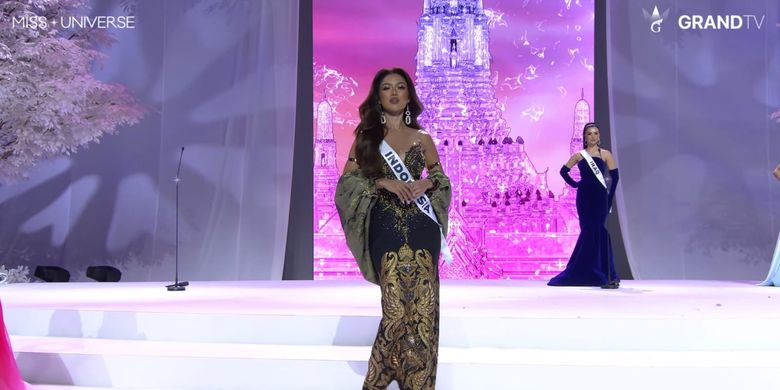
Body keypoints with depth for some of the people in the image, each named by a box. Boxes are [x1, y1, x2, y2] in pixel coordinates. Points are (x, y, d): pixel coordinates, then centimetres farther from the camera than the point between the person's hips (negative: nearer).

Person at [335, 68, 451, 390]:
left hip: (421, 226, 2)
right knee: (397, 304, -10)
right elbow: (347, 181, 1)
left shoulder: (422, 139, 13)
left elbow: (442, 179, 17)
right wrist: (383, 182, -12)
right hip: (385, 226, -2)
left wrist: (427, 183, -5)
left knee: (423, 303, -4)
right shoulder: (366, 137, 9)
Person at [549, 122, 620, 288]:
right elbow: (563, 171, 16)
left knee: (597, 232, -5)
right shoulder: (579, 155, 9)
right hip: (584, 197, 2)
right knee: (588, 232, 1)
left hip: (600, 197, -2)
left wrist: (610, 198, -7)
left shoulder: (605, 154, 3)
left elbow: (615, 176, -1)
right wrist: (575, 184, 4)